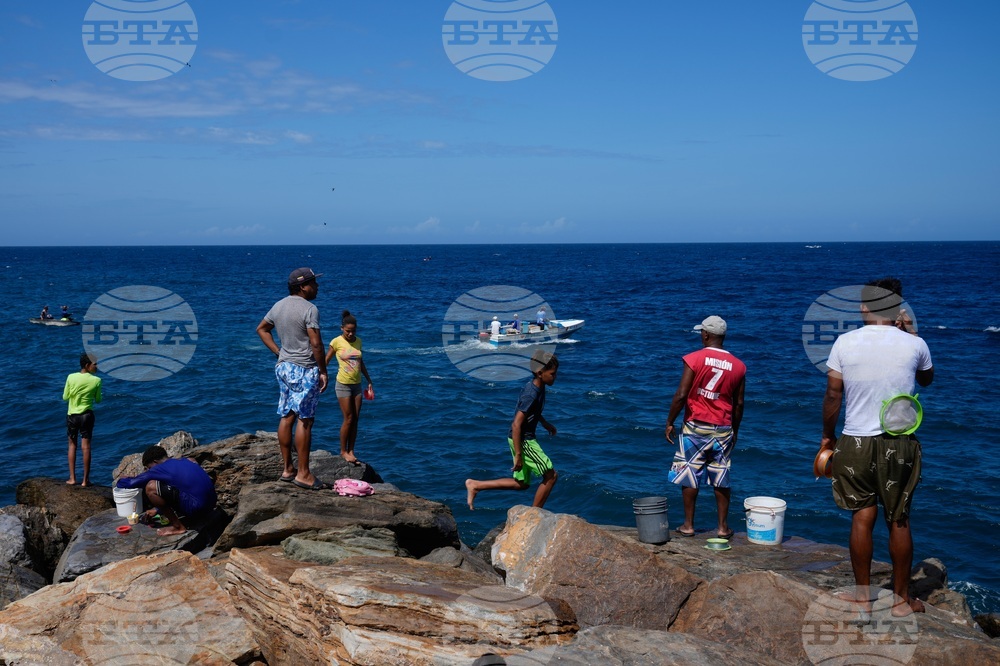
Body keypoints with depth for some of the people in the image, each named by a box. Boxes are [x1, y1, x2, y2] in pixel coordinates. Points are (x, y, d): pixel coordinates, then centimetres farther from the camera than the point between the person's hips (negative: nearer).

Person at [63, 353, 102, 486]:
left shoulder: (71, 377, -8)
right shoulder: (96, 380, -11)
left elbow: (65, 397, 0)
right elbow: (98, 400, 0)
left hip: (72, 415, 1)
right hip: (87, 415, -1)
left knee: (72, 445, 13)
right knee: (86, 446, 4)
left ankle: (72, 478, 11)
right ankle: (85, 479, 4)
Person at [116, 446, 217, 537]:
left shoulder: (161, 469, -5)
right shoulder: (185, 461, 19)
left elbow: (132, 483, 0)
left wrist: (121, 481, 22)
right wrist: (157, 509, 36)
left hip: (196, 508, -9)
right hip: (210, 504, 9)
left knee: (151, 487, -7)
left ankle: (177, 526, 3)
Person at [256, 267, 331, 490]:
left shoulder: (278, 306, 9)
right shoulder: (309, 309, -15)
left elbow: (261, 328, 21)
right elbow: (316, 344, -20)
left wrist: (278, 352, 17)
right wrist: (324, 371, -11)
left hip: (284, 366, 8)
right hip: (304, 370, -8)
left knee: (286, 418, 11)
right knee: (304, 421, -5)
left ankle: (287, 469, 18)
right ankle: (303, 474, -2)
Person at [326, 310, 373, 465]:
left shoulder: (358, 341, 6)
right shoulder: (337, 342, -9)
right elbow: (326, 361, -3)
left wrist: (369, 381, 19)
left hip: (357, 384, 5)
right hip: (343, 385, -5)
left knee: (355, 419, 5)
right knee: (348, 419, -5)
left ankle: (351, 451, 12)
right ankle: (343, 451, 9)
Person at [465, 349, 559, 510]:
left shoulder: (537, 387, 4)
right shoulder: (531, 395, -25)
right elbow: (516, 425, -26)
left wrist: (544, 423, 26)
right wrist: (518, 455, -24)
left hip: (523, 439, 10)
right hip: (523, 441, -10)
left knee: (522, 484, 16)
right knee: (551, 476, -2)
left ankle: (475, 485, 18)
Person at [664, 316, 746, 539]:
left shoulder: (694, 359, -10)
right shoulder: (738, 366, 1)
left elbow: (681, 395, -14)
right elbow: (739, 403, 6)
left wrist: (670, 422, -3)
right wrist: (734, 431, 18)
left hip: (696, 427, -3)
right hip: (723, 429, 3)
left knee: (689, 477, 7)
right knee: (721, 479, 10)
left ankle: (688, 525, 12)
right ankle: (723, 527, 14)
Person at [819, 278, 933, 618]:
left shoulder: (845, 343, -6)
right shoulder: (914, 344, -5)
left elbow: (832, 394, -2)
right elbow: (927, 378, 17)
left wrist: (827, 435, 11)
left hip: (855, 442, 0)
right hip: (899, 443, 0)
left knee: (862, 518, 8)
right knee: (899, 521, 10)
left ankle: (862, 597, 15)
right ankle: (902, 599, 19)